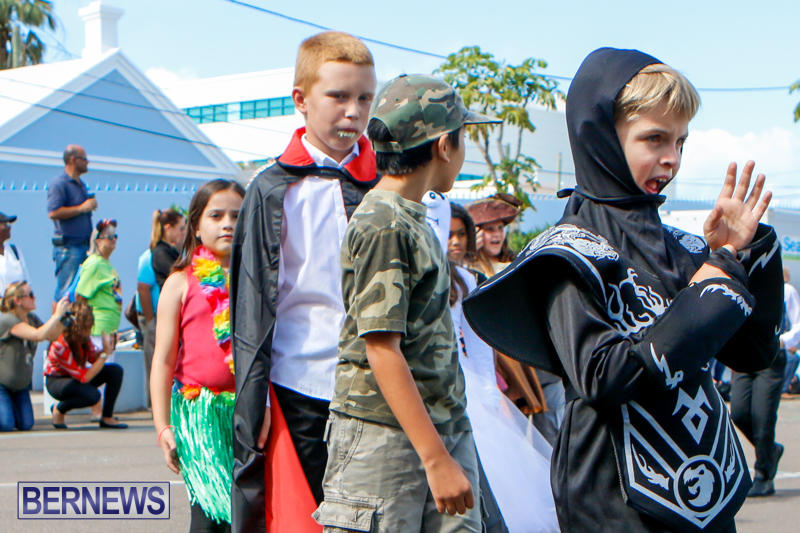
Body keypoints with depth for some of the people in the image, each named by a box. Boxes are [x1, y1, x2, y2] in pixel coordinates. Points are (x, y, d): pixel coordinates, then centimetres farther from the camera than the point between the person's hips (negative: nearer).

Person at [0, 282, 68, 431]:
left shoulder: (31, 318, 4)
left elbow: (53, 336, 3)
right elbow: (38, 335, -37)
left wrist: (63, 315, -10)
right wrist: (57, 314, -32)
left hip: (20, 384, 8)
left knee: (26, 425, -2)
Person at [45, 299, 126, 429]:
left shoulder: (83, 336, -14)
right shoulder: (60, 346, -34)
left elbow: (93, 358, 3)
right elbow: (84, 377, -31)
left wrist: (105, 350, -20)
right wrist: (105, 353, -33)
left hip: (77, 375, 7)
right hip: (56, 381, -7)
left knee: (116, 370, -12)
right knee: (92, 395, -35)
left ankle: (107, 418, -4)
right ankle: (59, 409, -6)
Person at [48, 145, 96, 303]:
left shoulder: (81, 185, 19)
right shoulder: (58, 184, -9)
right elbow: (53, 213, -21)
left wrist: (91, 205, 14)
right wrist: (81, 208, -17)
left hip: (85, 246, 9)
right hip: (68, 247, -9)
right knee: (64, 293, -7)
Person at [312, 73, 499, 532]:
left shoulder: (415, 220, 17)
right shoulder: (383, 226, -11)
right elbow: (382, 349, -17)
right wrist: (436, 458, -20)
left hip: (447, 431, 8)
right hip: (386, 438, -8)